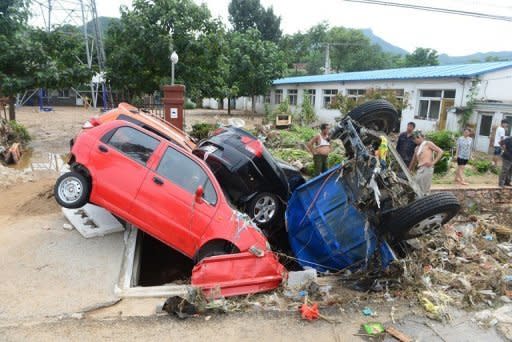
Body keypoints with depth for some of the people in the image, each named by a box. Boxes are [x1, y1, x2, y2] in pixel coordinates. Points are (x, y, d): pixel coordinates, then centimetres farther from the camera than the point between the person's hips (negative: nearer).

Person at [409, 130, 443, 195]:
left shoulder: (428, 144, 8)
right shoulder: (416, 148, 26)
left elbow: (440, 151, 1)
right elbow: (414, 161, 31)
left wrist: (433, 162, -8)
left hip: (427, 168, -7)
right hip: (419, 170, 7)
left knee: (424, 190, -10)